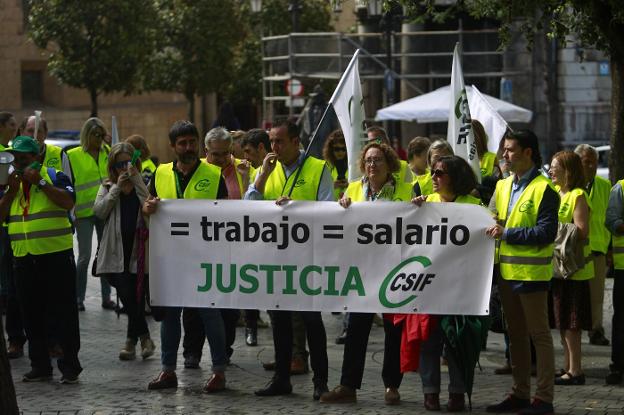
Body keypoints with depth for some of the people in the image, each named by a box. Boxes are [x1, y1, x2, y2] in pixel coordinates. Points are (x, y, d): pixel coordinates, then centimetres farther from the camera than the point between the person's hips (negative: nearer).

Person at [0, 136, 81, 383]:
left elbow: (68, 202, -17)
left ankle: (70, 366, 2)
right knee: (32, 315, 9)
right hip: (24, 258, 5)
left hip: (56, 254, -5)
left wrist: (39, 182, -16)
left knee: (64, 312, -3)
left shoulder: (54, 176, -1)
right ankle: (39, 366, 18)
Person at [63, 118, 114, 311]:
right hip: (84, 213, -4)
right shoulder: (72, 156, -3)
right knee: (84, 256, -3)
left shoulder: (108, 153, 8)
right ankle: (78, 298, 6)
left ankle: (106, 297, 15)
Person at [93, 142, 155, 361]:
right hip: (116, 249, 2)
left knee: (135, 296, -2)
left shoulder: (143, 184, 7)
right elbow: (99, 211, -4)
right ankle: (144, 337, 10)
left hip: (139, 247, -2)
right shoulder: (107, 186, 13)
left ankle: (132, 340, 13)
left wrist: (136, 179, -14)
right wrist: (117, 187, -8)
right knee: (127, 296, -5)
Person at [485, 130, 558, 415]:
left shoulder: (544, 189, -11)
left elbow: (546, 233, -19)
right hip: (507, 271, 8)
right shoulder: (503, 186, 13)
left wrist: (507, 233, -19)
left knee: (539, 334, -3)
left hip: (531, 271, -8)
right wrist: (493, 229, 3)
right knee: (515, 335, 14)